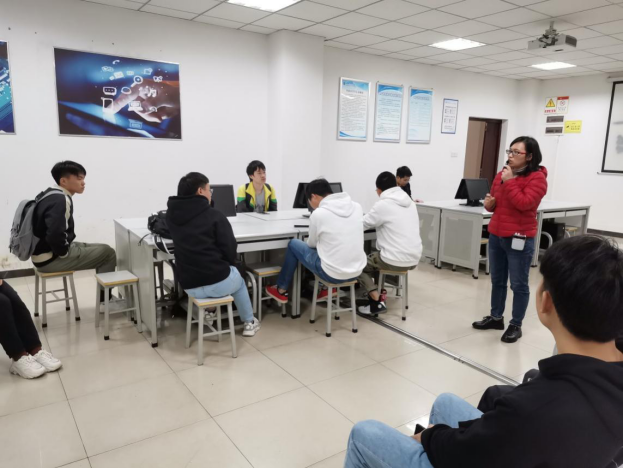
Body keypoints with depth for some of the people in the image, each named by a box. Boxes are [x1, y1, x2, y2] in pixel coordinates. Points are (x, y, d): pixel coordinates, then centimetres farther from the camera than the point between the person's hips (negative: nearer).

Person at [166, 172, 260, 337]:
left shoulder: (172, 215, 3)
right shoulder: (215, 215, -10)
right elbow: (230, 248, -7)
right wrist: (228, 265, 12)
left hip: (190, 287, 5)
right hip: (218, 282, -4)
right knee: (238, 280, 31)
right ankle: (249, 322, 40)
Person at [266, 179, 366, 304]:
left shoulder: (318, 213, -13)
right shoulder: (357, 207, 1)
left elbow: (312, 244, 5)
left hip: (333, 274, -5)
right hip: (357, 271, 5)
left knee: (293, 245, 16)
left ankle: (282, 290, 30)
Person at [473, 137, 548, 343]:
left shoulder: (537, 178, -9)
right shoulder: (502, 174, 11)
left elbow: (524, 203, -23)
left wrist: (509, 182, -18)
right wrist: (490, 203, -1)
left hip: (519, 239, -7)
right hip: (496, 235, 7)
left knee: (519, 284, 3)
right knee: (497, 280, 16)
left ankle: (516, 325, 16)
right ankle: (496, 317, 30)